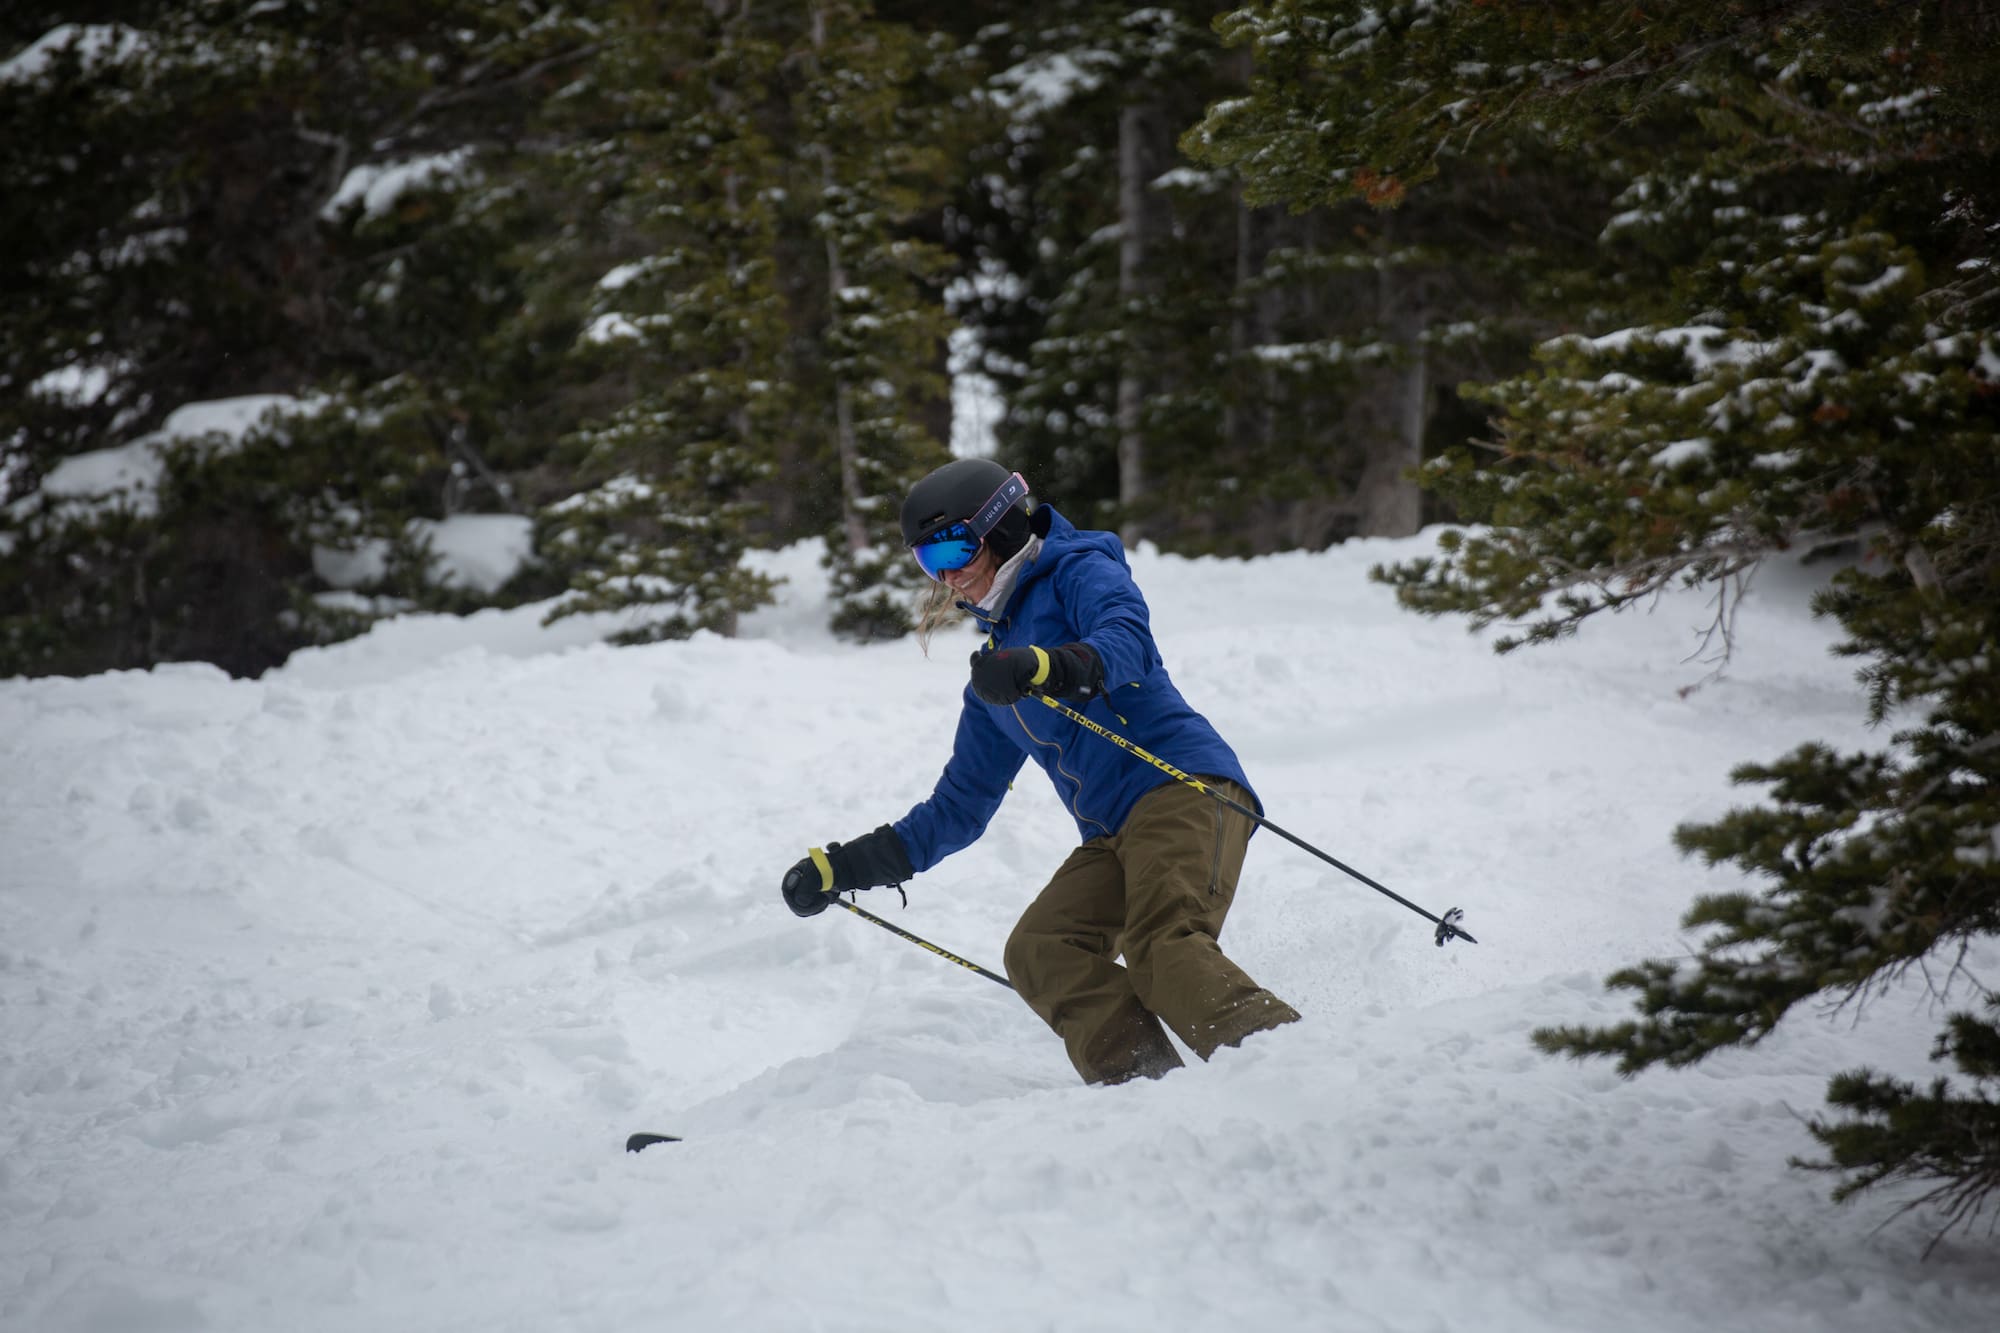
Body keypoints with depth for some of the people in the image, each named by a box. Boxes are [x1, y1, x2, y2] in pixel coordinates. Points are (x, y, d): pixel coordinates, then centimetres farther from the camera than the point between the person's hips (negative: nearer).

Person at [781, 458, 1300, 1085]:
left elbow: (1129, 642, -17)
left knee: (1163, 946, -30)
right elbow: (958, 809, 33)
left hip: (1183, 783, -8)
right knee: (1041, 950, -16)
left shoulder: (1079, 571, 7)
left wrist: (1044, 669, -36)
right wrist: (843, 867, 26)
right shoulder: (996, 669, 29)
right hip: (1114, 835, 8)